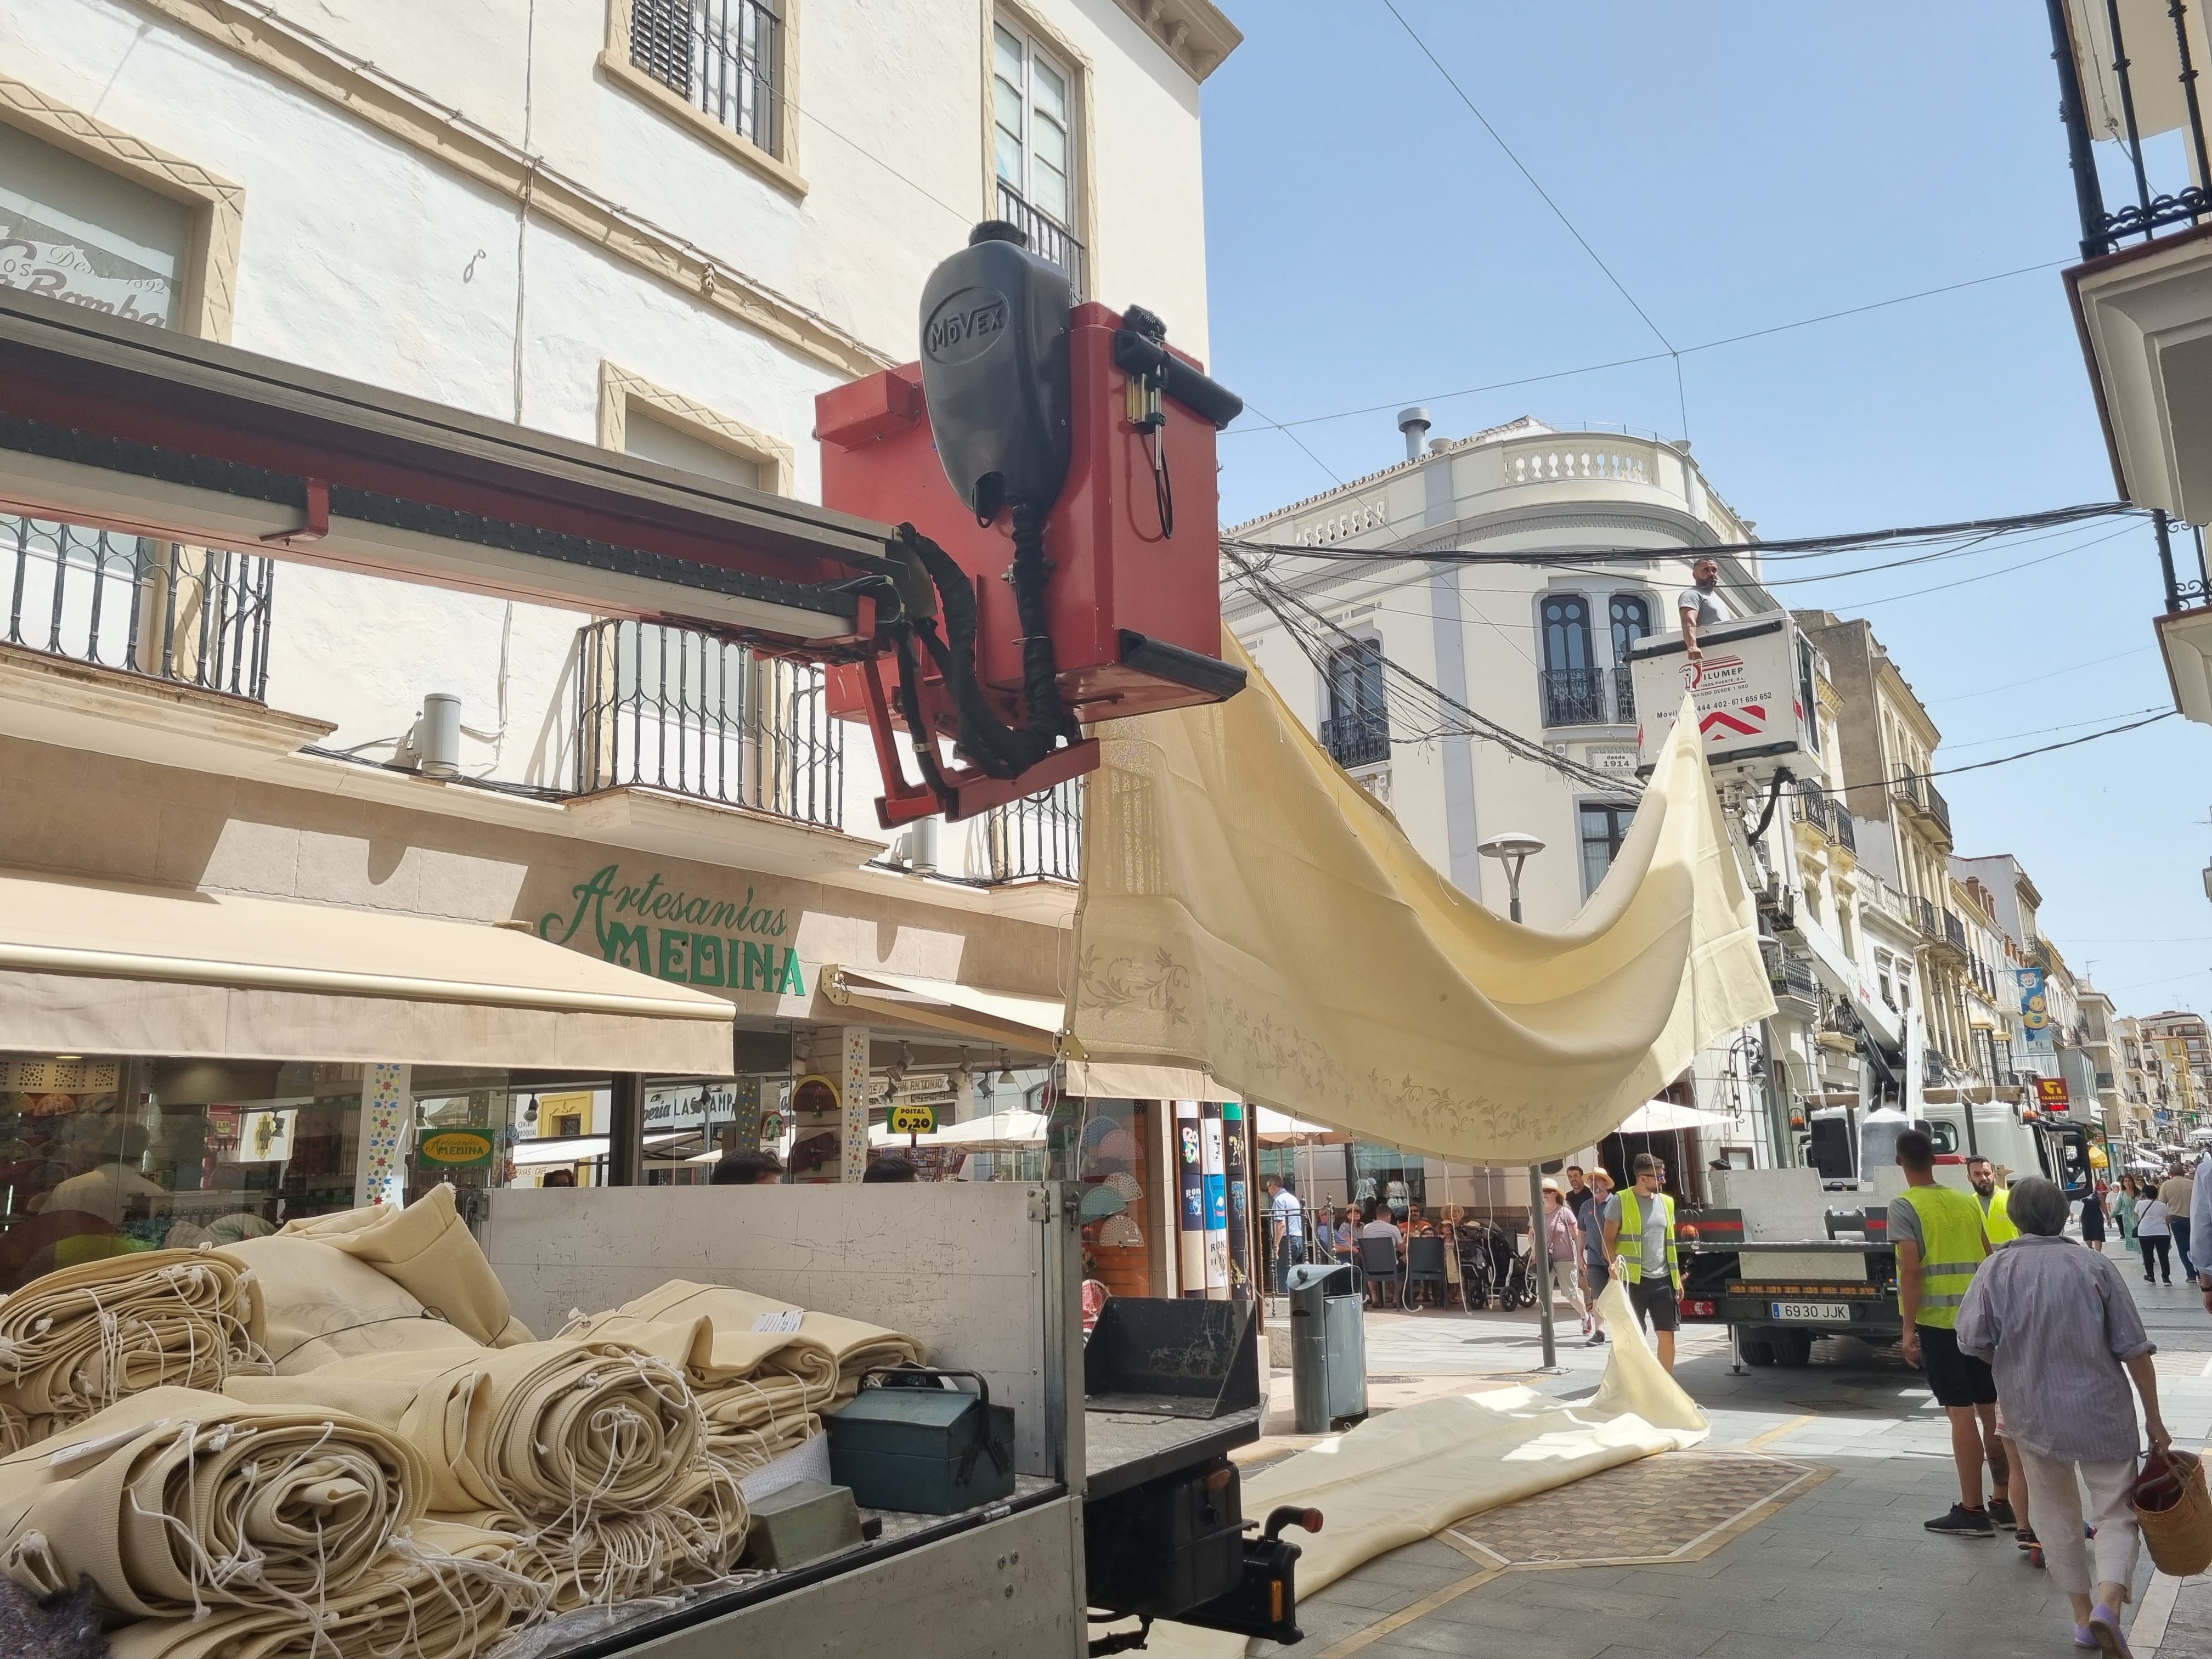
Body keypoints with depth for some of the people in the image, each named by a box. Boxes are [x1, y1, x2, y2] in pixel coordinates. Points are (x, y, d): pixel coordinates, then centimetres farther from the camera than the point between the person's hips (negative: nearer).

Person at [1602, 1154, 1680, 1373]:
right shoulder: (1620, 1201, -5)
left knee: (1667, 1334, 4)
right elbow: (1608, 1241, -5)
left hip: (1663, 1279, 5)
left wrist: (1678, 1277, 14)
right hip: (1633, 1280, -4)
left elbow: (1670, 1243, 18)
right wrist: (1617, 1267, -21)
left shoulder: (1666, 1202, 12)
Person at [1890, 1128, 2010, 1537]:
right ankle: (2003, 1502, 22)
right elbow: (1989, 1259, 13)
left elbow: (1911, 1270, -15)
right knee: (1991, 1410, 13)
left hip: (1937, 1320, -6)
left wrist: (1908, 1328, -12)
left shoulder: (1904, 1206, -8)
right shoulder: (1967, 1201, 10)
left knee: (1961, 1413, -2)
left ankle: (1972, 1511, 4)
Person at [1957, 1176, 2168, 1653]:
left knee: (2058, 1517, 18)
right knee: (2116, 1514, 11)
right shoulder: (2095, 1266, -7)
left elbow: (1972, 1341, -10)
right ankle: (2107, 1605, -10)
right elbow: (2134, 1350, -6)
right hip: (2101, 1413, -1)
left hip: (2033, 1414, 1)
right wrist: (2153, 1418, 5)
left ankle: (2083, 1617, 24)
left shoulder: (1998, 1269, -7)